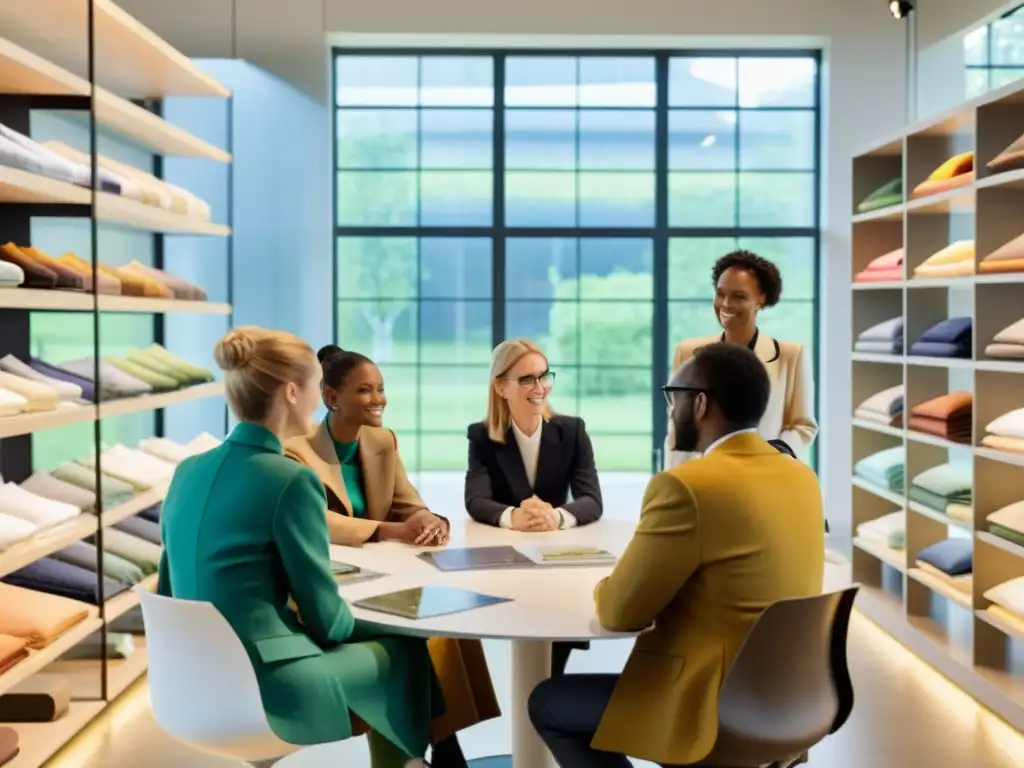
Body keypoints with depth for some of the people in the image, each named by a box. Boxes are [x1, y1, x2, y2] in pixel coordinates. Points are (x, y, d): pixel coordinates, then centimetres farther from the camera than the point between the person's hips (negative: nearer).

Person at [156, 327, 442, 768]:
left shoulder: (189, 471, 4)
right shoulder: (291, 478, -18)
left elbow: (170, 593, 13)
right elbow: (326, 617, -12)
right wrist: (356, 624, 11)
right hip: (268, 692, -7)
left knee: (361, 639, 27)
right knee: (404, 650, 17)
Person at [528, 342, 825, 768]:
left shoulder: (688, 486, -21)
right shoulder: (802, 477, 4)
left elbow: (618, 611, -14)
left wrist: (606, 588, 7)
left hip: (719, 712, -9)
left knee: (547, 703, 10)